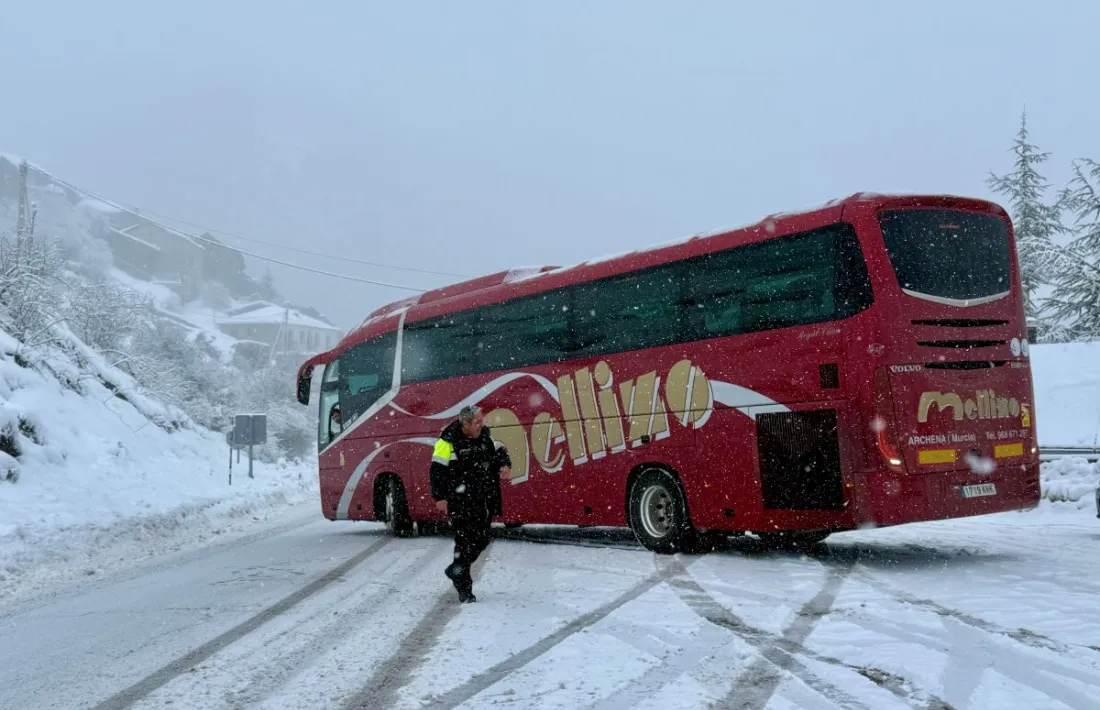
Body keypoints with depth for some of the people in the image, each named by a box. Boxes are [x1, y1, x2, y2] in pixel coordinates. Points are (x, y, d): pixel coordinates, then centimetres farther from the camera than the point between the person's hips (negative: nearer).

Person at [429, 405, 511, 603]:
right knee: (466, 541, -7)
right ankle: (464, 588, 6)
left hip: (483, 501, 7)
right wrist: (439, 497, -14)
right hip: (461, 503, -7)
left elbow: (499, 451, 21)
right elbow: (437, 470, -12)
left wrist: (505, 465, 0)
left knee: (481, 540, 11)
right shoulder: (449, 442, -13)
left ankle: (456, 570, 33)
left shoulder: (484, 437, 9)